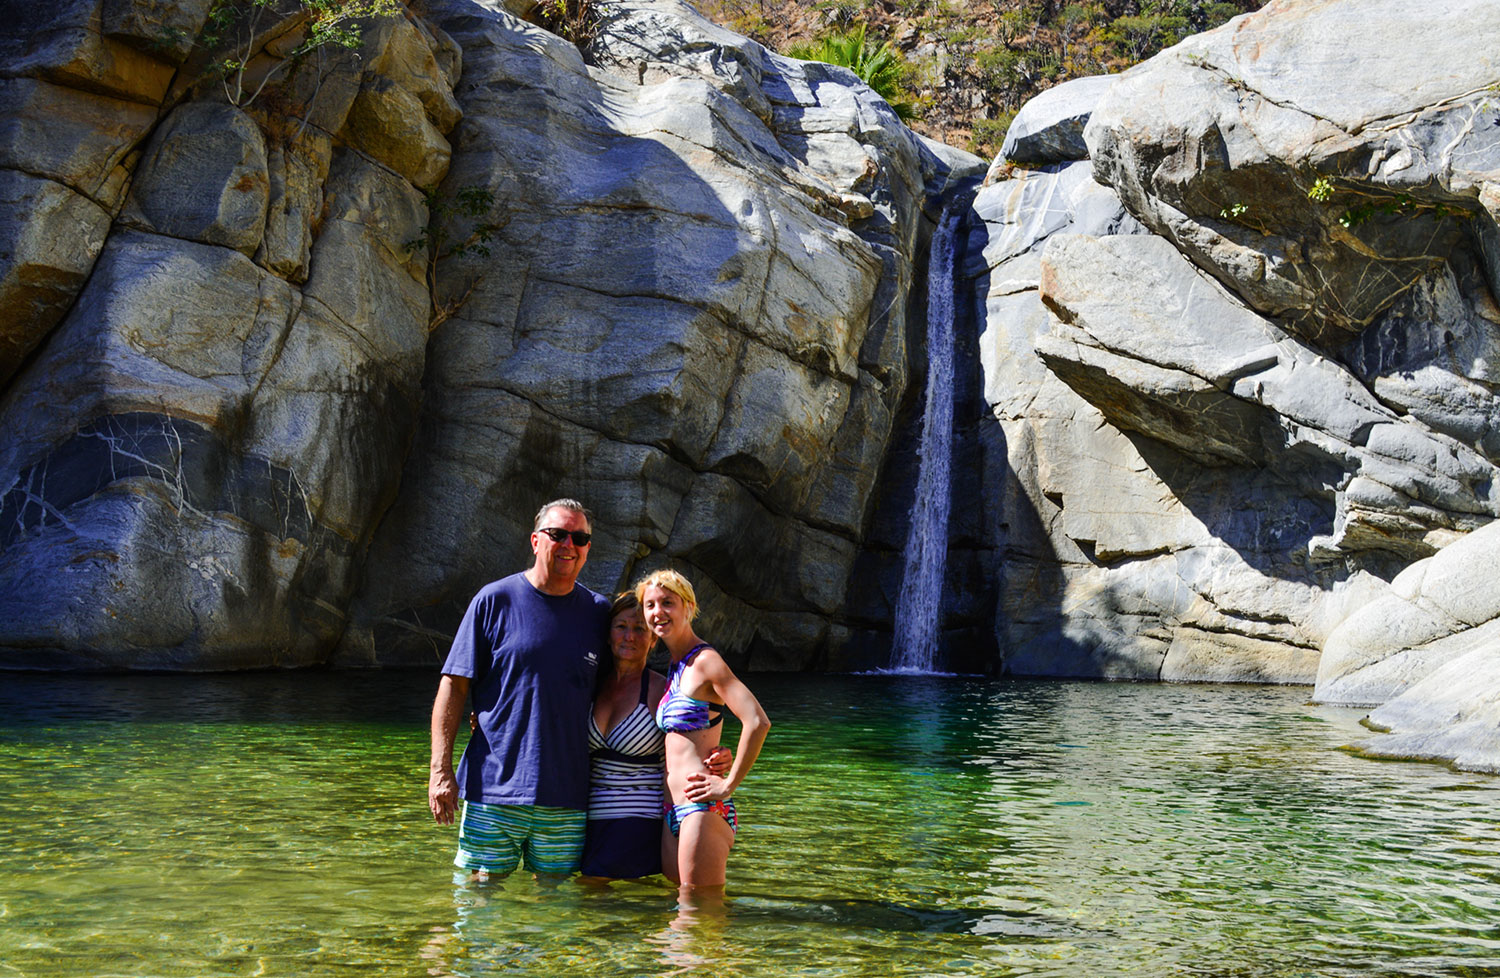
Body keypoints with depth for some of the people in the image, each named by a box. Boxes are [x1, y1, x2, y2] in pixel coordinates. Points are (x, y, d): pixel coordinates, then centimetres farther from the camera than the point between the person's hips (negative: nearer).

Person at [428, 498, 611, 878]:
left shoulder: (599, 612, 8)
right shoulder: (495, 600, 0)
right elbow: (453, 687, -1)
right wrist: (440, 769, -8)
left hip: (567, 800, 2)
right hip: (493, 791, -2)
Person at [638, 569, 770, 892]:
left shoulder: (705, 660, -9)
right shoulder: (675, 667, 18)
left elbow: (757, 722, -20)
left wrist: (729, 785, -16)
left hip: (703, 807, -9)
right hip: (673, 815, 9)